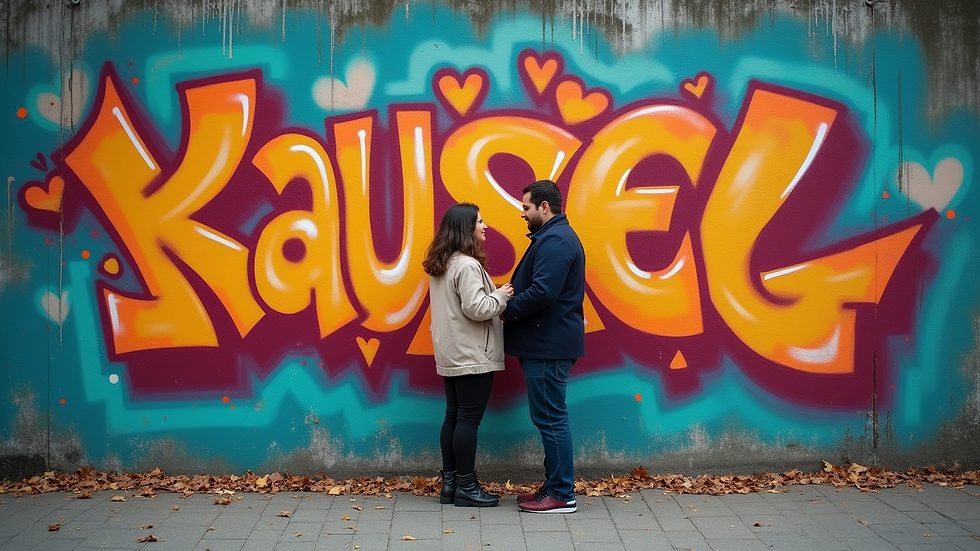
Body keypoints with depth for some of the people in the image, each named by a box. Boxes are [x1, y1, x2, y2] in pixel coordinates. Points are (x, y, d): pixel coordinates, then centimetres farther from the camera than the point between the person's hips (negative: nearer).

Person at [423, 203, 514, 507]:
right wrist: (501, 296, -7)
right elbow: (476, 309, -22)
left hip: (452, 354, 9)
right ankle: (466, 487, 2)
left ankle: (449, 483, 16)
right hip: (472, 355, -9)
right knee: (469, 419, -4)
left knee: (453, 416, 11)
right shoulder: (467, 266, -17)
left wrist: (494, 297, 13)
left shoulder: (440, 265, 13)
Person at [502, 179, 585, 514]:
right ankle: (554, 486, 22)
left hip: (548, 346, -11)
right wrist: (510, 297, 4)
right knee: (550, 417, 14)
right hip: (546, 342, 11)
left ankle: (562, 494, 3)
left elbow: (542, 293, -25)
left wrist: (507, 309, -12)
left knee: (550, 418, -4)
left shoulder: (555, 241, -16)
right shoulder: (554, 237, 18)